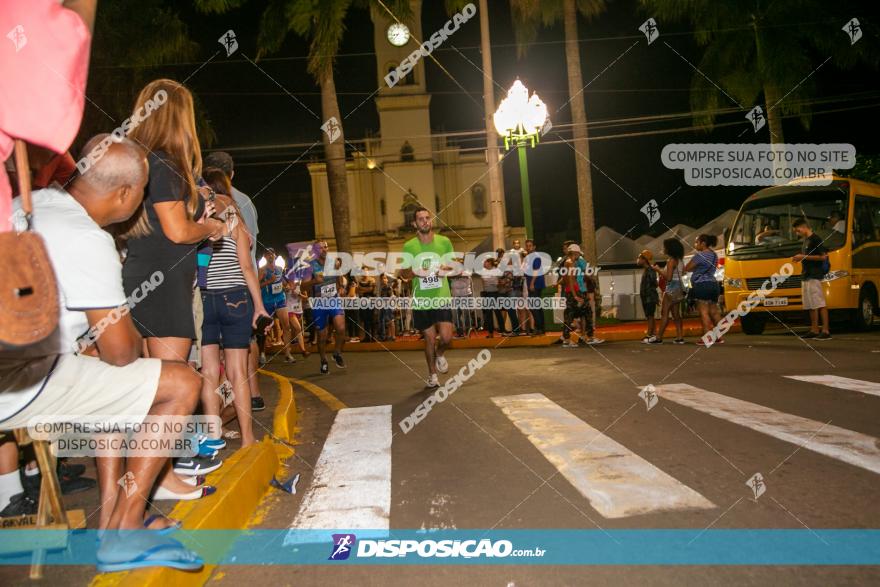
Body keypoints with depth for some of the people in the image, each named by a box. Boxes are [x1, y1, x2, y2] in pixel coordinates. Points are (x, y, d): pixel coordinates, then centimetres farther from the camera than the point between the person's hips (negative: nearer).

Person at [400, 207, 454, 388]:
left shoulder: (444, 242, 0)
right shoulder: (409, 246, -3)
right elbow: (403, 273, 4)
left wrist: (446, 269, -12)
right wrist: (414, 272, -18)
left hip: (442, 298, 0)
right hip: (421, 300, 0)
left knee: (446, 337, -8)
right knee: (429, 338, 6)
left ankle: (440, 355, 29)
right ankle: (432, 375, 26)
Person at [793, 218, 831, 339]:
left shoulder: (815, 239, -10)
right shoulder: (805, 240, 19)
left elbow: (823, 256, -15)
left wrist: (804, 257, -15)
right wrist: (799, 258, 9)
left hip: (814, 276, -10)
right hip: (805, 276, 10)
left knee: (820, 304, -10)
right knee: (810, 305, 10)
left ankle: (826, 331, -10)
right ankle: (814, 330, 14)